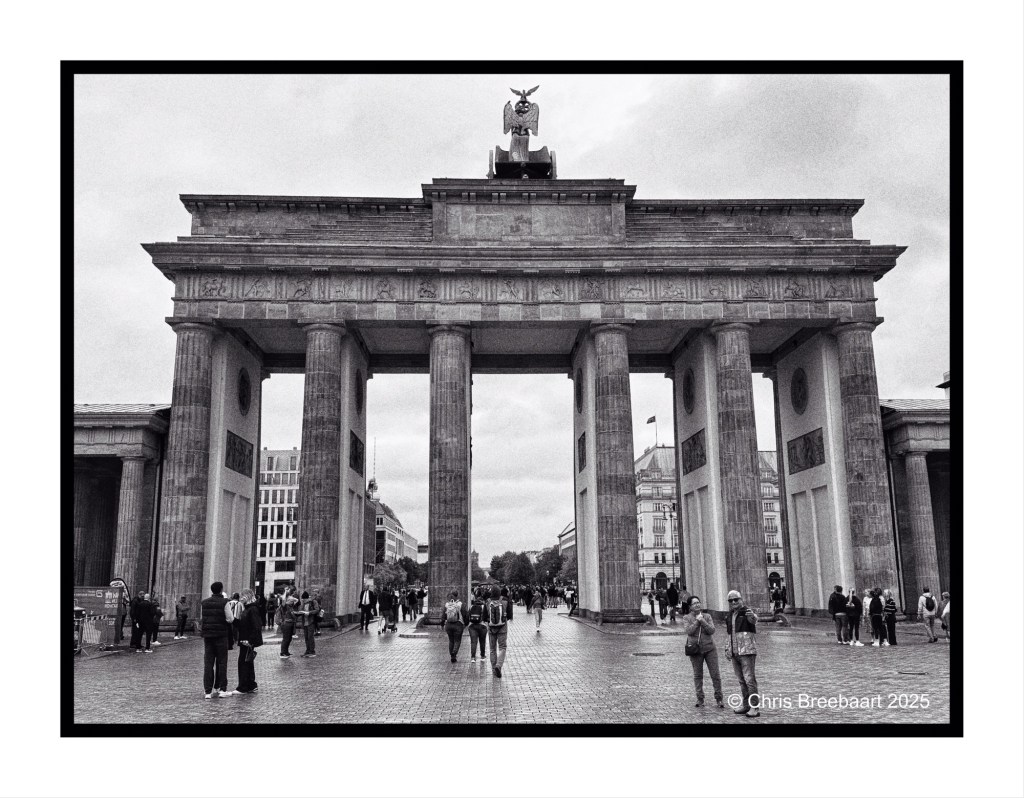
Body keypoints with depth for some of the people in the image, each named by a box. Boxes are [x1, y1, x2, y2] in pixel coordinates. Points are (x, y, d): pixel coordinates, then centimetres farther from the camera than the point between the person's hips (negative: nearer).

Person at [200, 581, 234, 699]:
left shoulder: (204, 602, 5)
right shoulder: (224, 602, -10)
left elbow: (201, 619, 12)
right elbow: (230, 619, -11)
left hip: (207, 635, 4)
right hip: (221, 635, -4)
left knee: (208, 662, 7)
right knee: (221, 662, 5)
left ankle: (208, 690, 6)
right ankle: (221, 689, 7)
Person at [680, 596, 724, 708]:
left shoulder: (707, 616, 5)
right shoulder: (686, 618, 0)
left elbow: (712, 631, -7)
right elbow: (689, 631, -14)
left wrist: (703, 621, -16)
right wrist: (697, 621, -14)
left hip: (709, 648, 1)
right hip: (695, 650, -1)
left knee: (715, 674, -2)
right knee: (698, 675, 6)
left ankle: (719, 699, 6)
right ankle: (700, 699, 16)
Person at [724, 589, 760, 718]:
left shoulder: (746, 612, -8)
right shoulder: (729, 616, 14)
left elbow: (754, 619, -32)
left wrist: (752, 616, -55)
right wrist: (729, 650, 19)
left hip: (747, 651, -7)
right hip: (734, 653, 7)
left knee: (749, 679, -10)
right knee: (741, 680, 12)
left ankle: (755, 707, -8)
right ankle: (746, 705, 20)